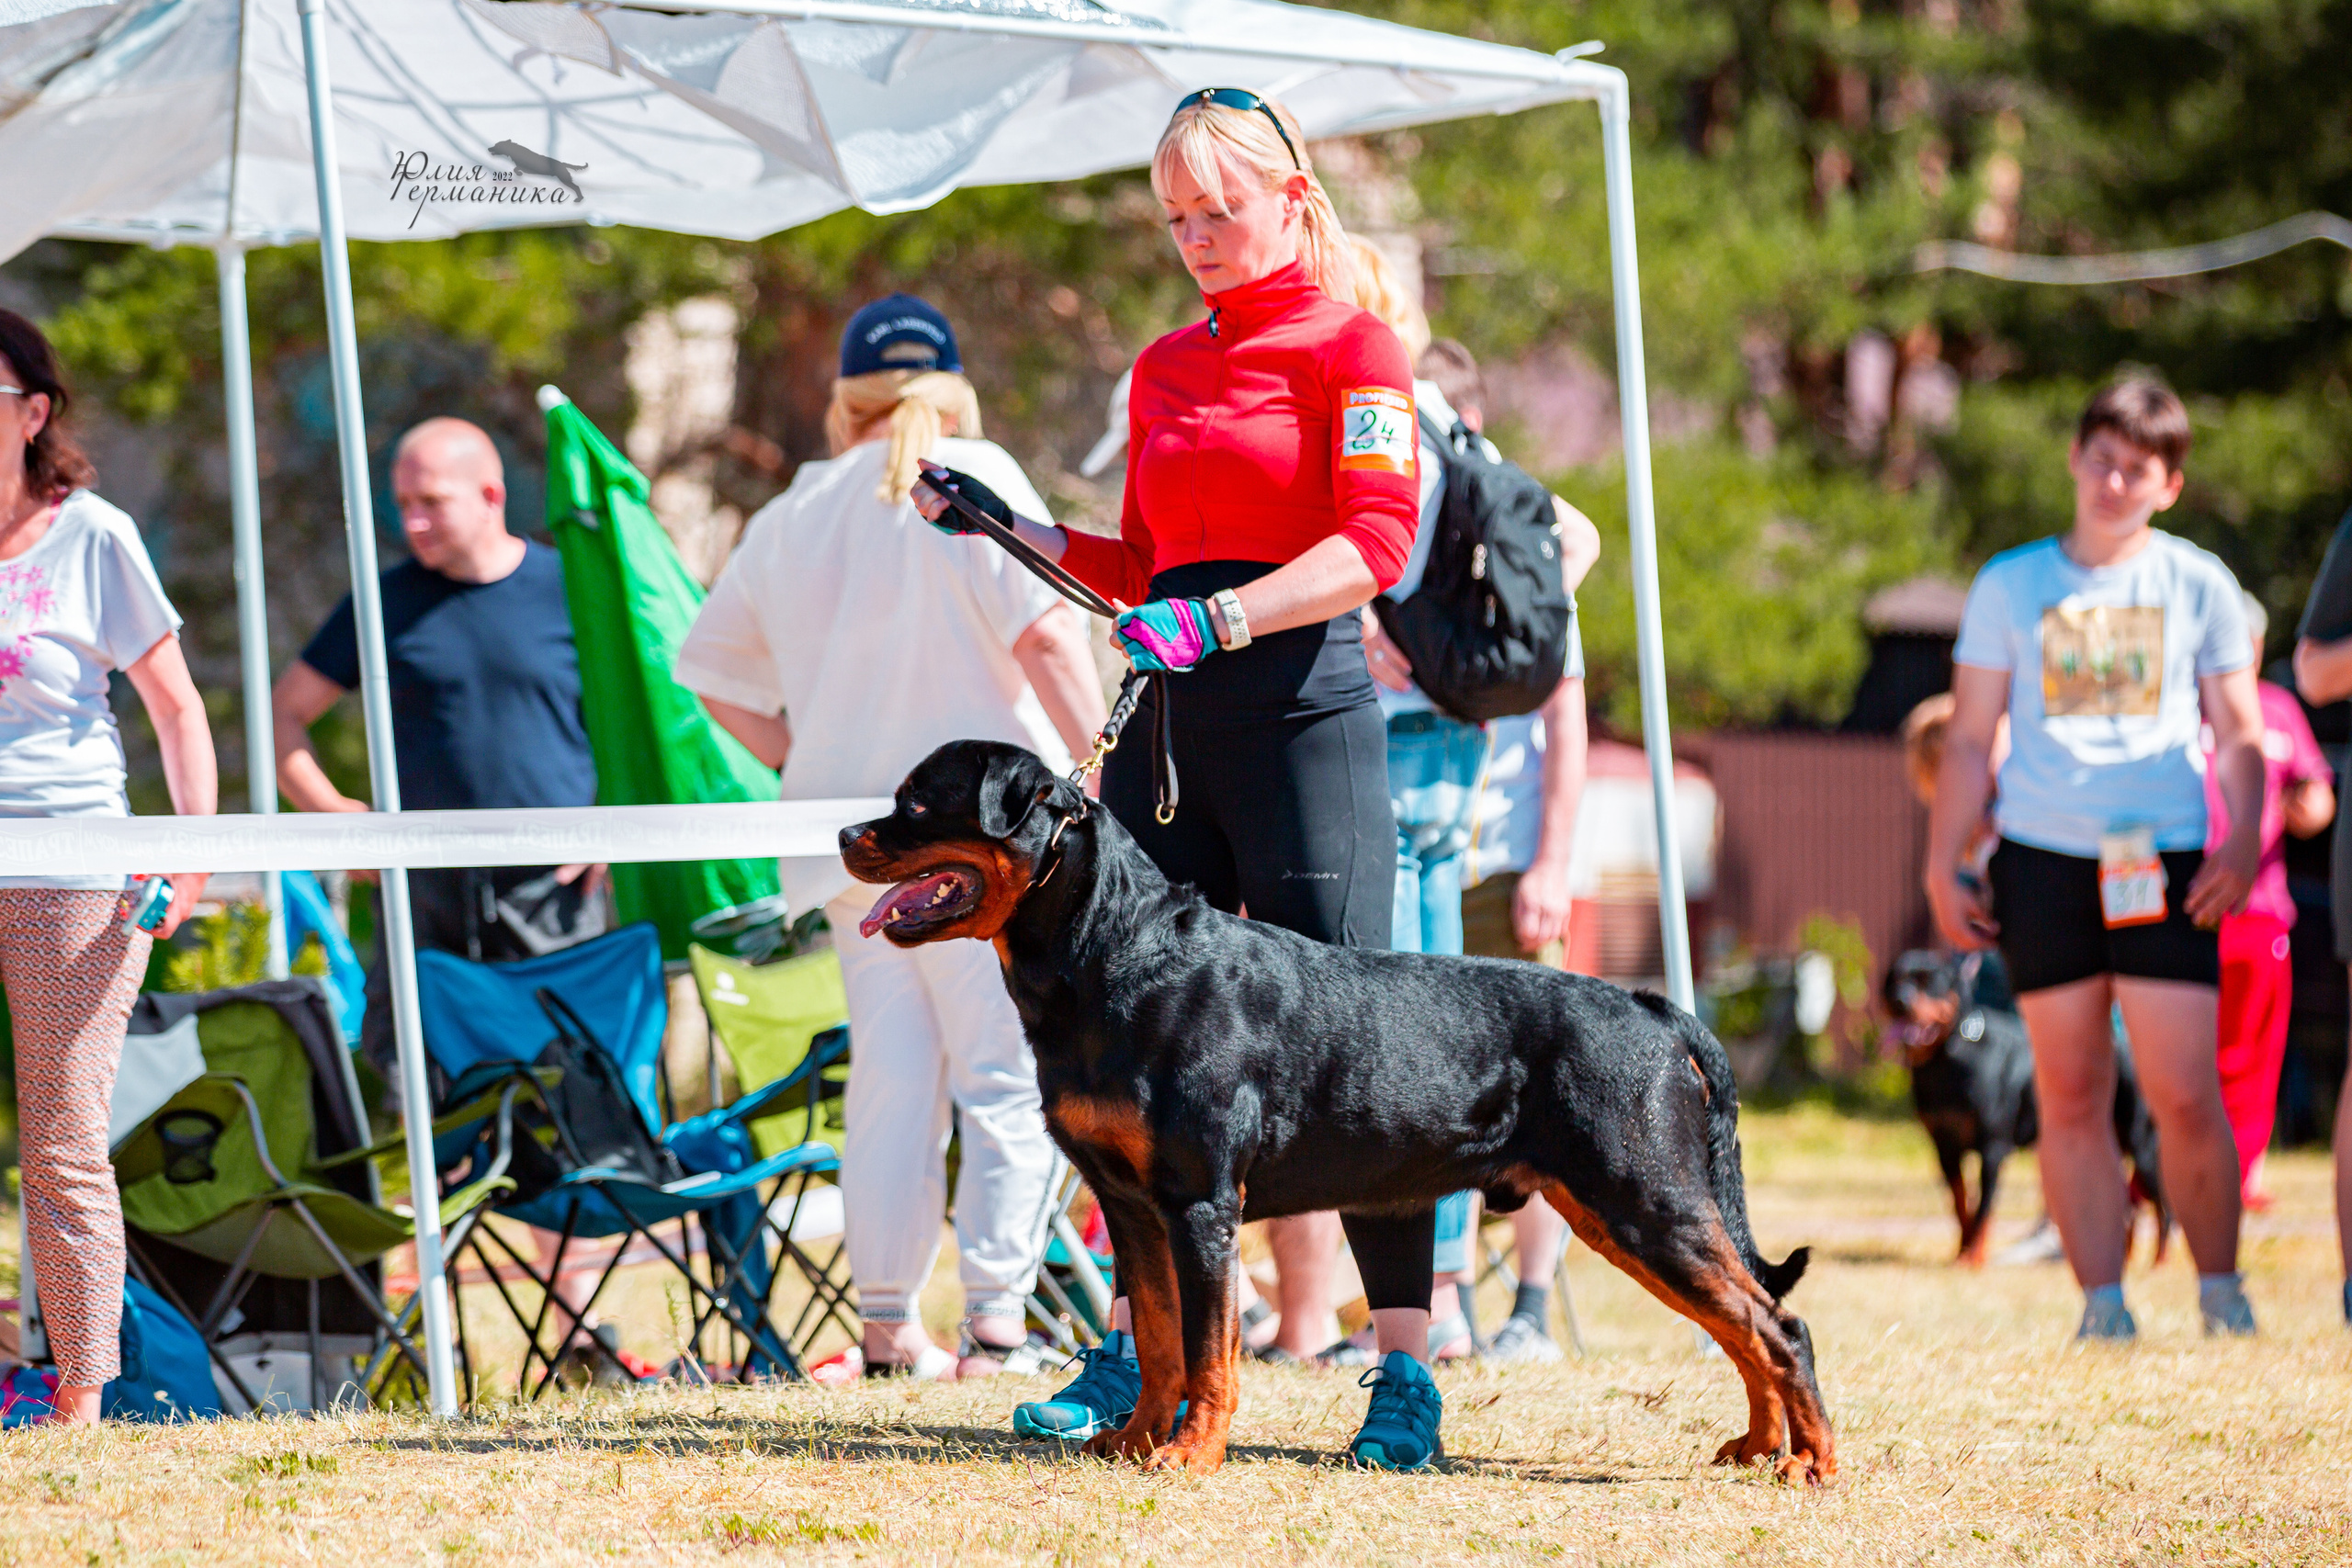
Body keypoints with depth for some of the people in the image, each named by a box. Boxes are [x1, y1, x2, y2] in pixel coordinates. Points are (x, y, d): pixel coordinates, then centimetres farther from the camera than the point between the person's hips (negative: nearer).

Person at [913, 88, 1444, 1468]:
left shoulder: (1351, 346, -1)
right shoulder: (1167, 368, 19)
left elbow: (1376, 544, -14)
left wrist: (1216, 619, -26)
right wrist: (1011, 529, 10)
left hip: (1303, 701, -7)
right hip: (1167, 719, 7)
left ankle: (1407, 1372, -5)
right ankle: (1137, 1359, 8)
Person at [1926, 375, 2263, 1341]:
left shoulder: (2198, 584, 9)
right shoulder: (2010, 587, 10)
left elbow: (2240, 734, 11)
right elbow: (1969, 741, 13)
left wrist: (2242, 839, -4)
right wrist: (1942, 868, 7)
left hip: (2165, 864, -1)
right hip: (2043, 860, 1)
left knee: (2185, 1096, -7)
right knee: (2070, 1097, 2)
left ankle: (2220, 1290, 9)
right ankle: (2102, 1304, 7)